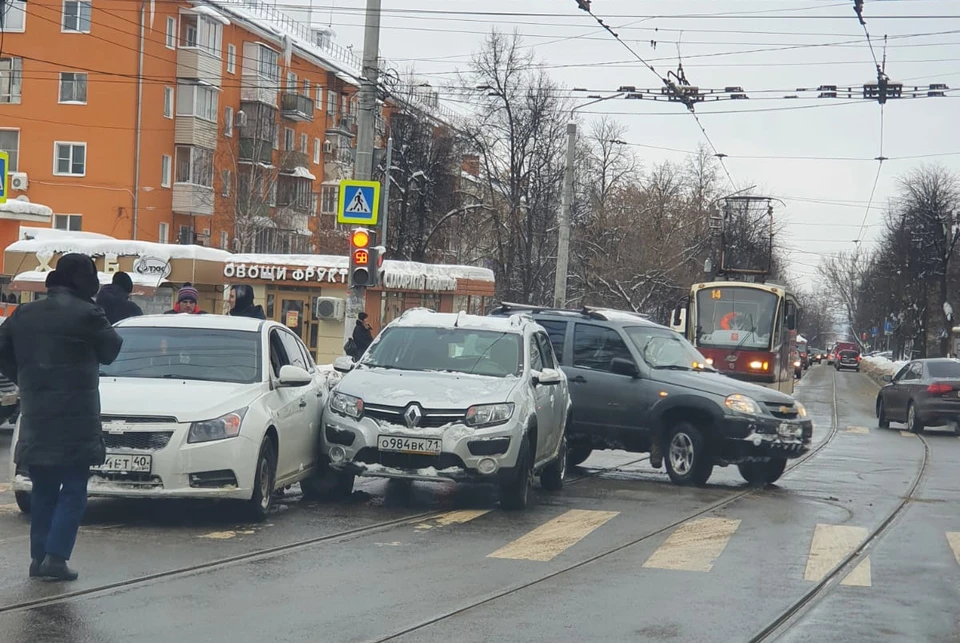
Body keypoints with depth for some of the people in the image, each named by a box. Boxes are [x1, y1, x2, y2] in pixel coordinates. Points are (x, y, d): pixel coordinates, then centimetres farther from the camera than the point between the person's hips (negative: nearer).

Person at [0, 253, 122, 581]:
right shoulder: (87, 314, -11)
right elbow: (110, 351, 1)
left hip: (35, 417, 6)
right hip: (74, 419, -6)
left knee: (43, 491, 15)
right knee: (73, 492, 0)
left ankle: (38, 557, 15)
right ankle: (55, 557, -8)